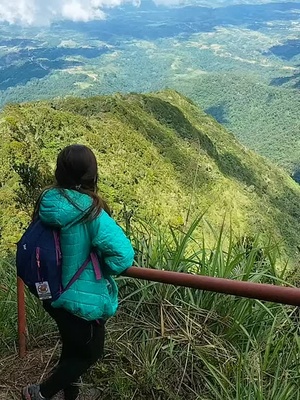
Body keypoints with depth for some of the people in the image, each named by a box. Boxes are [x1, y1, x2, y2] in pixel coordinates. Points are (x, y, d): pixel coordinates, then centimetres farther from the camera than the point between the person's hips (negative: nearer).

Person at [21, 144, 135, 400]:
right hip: (83, 298, -7)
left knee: (73, 349, 27)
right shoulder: (90, 210, -26)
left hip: (54, 294, 7)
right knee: (89, 353, 19)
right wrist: (102, 270, -10)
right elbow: (123, 255, -30)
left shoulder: (49, 201, -6)